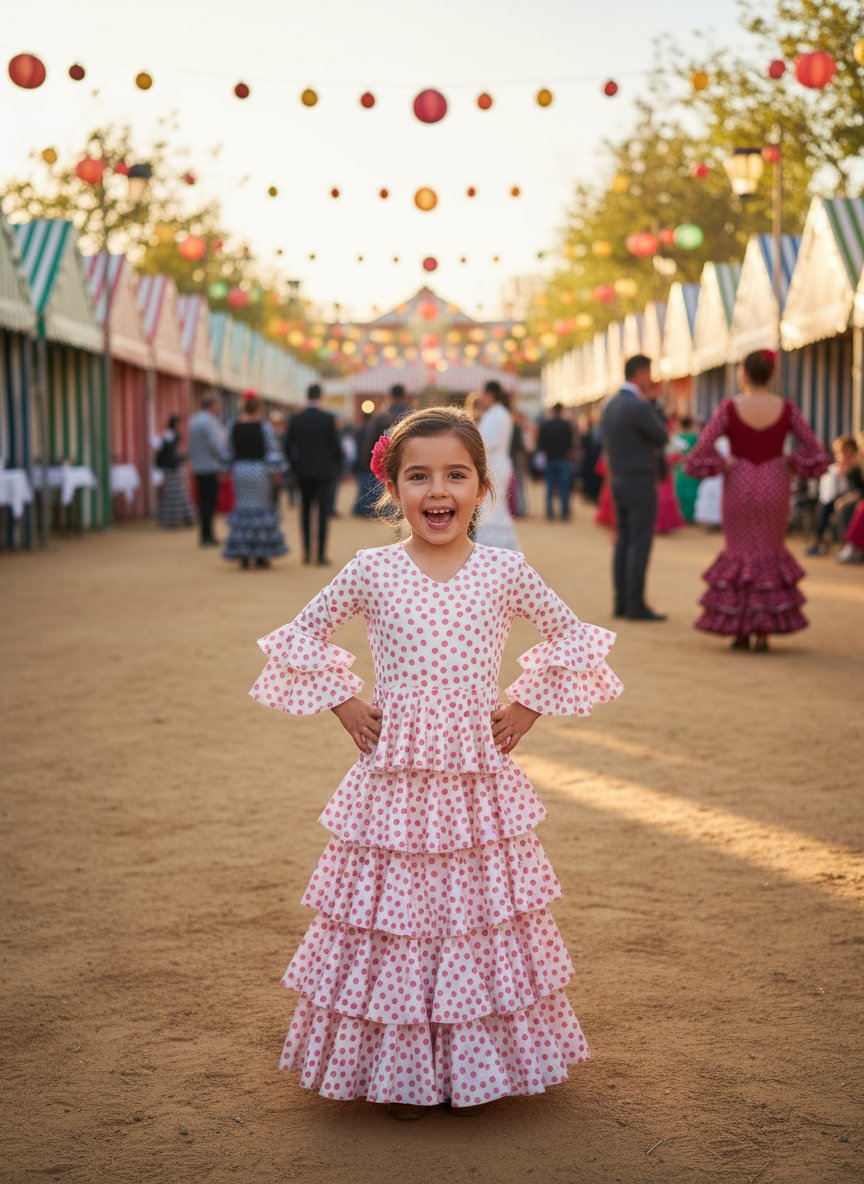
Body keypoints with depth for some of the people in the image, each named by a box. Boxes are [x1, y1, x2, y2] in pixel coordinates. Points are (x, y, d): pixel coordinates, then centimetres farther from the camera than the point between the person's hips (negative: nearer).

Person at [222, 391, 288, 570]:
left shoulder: (233, 427, 1)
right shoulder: (264, 426, -8)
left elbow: (230, 453, 7)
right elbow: (273, 450, -9)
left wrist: (233, 468, 19)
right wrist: (276, 470, -2)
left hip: (240, 470, 3)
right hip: (259, 469, -3)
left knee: (243, 507, 9)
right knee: (261, 508, 6)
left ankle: (244, 556, 5)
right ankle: (261, 556, 7)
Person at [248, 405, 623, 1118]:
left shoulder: (504, 570, -1)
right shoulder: (371, 571, -2)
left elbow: (570, 635, 12)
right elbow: (303, 635, 11)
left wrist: (527, 707, 4)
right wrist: (345, 705, 2)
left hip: (480, 776, 1)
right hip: (394, 778, 0)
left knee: (478, 912, 7)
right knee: (392, 917, 4)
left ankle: (473, 1067, 24)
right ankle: (400, 1071, 20)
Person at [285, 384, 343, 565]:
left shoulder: (296, 420, -1)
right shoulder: (328, 419, -7)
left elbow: (288, 447, 2)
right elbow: (336, 446, -4)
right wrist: (337, 466, 11)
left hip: (303, 473, 2)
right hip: (323, 472, -2)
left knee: (306, 511, 13)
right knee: (323, 511, -1)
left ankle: (307, 551, 11)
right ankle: (321, 554, -6)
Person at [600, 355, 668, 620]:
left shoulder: (610, 406, 9)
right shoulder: (640, 407, -18)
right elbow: (662, 437, -5)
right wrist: (652, 404, 0)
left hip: (618, 481, 9)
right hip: (641, 483, -9)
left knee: (624, 542, 11)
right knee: (640, 545, -6)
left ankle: (622, 602, 12)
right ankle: (636, 605, -5)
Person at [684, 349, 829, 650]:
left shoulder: (729, 408, -11)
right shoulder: (786, 408, -5)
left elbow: (703, 447, -17)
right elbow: (814, 448, -4)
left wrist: (721, 463, -1)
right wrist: (789, 463, 6)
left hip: (739, 485, -1)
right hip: (774, 485, 1)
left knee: (740, 553, 11)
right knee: (770, 553, 14)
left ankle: (740, 631, 8)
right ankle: (764, 631, 8)